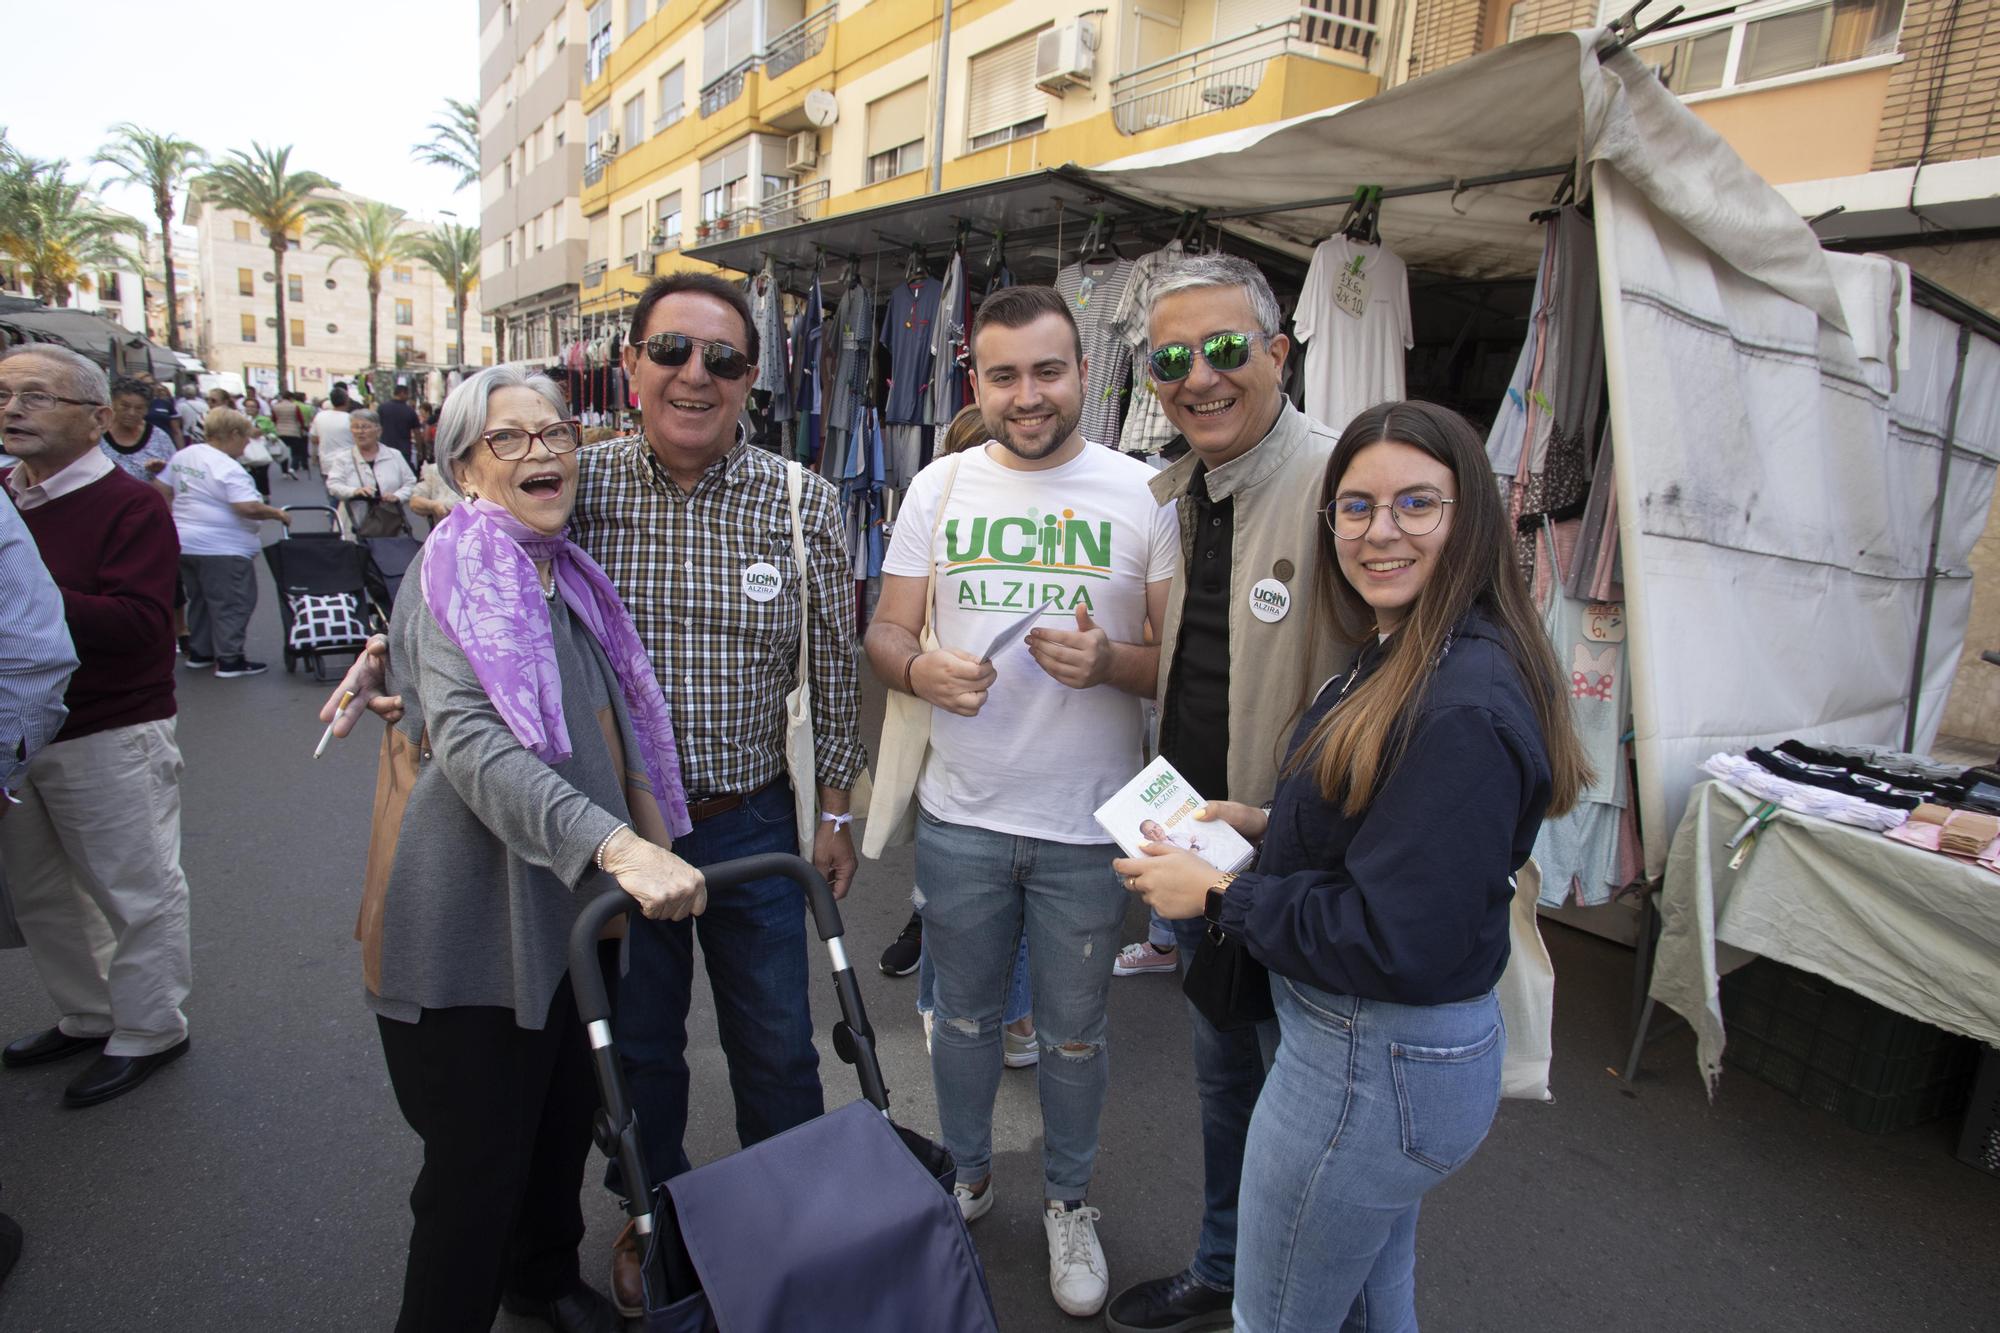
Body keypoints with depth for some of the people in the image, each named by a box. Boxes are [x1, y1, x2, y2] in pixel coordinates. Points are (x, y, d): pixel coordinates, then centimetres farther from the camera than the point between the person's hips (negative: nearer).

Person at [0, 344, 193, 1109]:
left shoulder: (131, 506, -13)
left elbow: (137, 624, -24)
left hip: (109, 738, -7)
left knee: (136, 893, 7)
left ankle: (149, 1032, 23)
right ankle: (86, 1018, 37)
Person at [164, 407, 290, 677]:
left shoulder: (182, 456, 10)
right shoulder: (228, 467, -18)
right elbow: (248, 508, -26)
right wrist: (277, 513, -12)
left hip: (184, 543, 9)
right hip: (222, 548, -9)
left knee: (200, 600, 21)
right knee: (232, 604, 0)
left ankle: (198, 653, 28)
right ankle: (229, 660, 1)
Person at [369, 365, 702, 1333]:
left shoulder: (570, 575, 10)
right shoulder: (456, 579, -16)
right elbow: (470, 742, -32)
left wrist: (646, 835, 20)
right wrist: (616, 844, -44)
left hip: (573, 910, 8)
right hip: (475, 925, -8)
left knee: (566, 1120, 22)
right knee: (478, 1161, 3)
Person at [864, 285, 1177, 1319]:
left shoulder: (1142, 494, -5)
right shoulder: (939, 485, 2)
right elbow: (884, 631, 3)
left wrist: (1108, 662, -25)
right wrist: (920, 670, -19)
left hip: (1088, 827, -2)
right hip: (959, 816, 2)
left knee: (1073, 1033, 16)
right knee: (964, 1017, 20)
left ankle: (1067, 1202, 41)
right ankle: (966, 1176, 46)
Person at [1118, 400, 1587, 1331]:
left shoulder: (1461, 709, -29)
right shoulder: (1405, 656, 4)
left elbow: (1399, 944, -28)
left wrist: (1217, 895, -19)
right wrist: (1268, 826, 2)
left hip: (1373, 1069, -10)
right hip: (1393, 1047, 10)